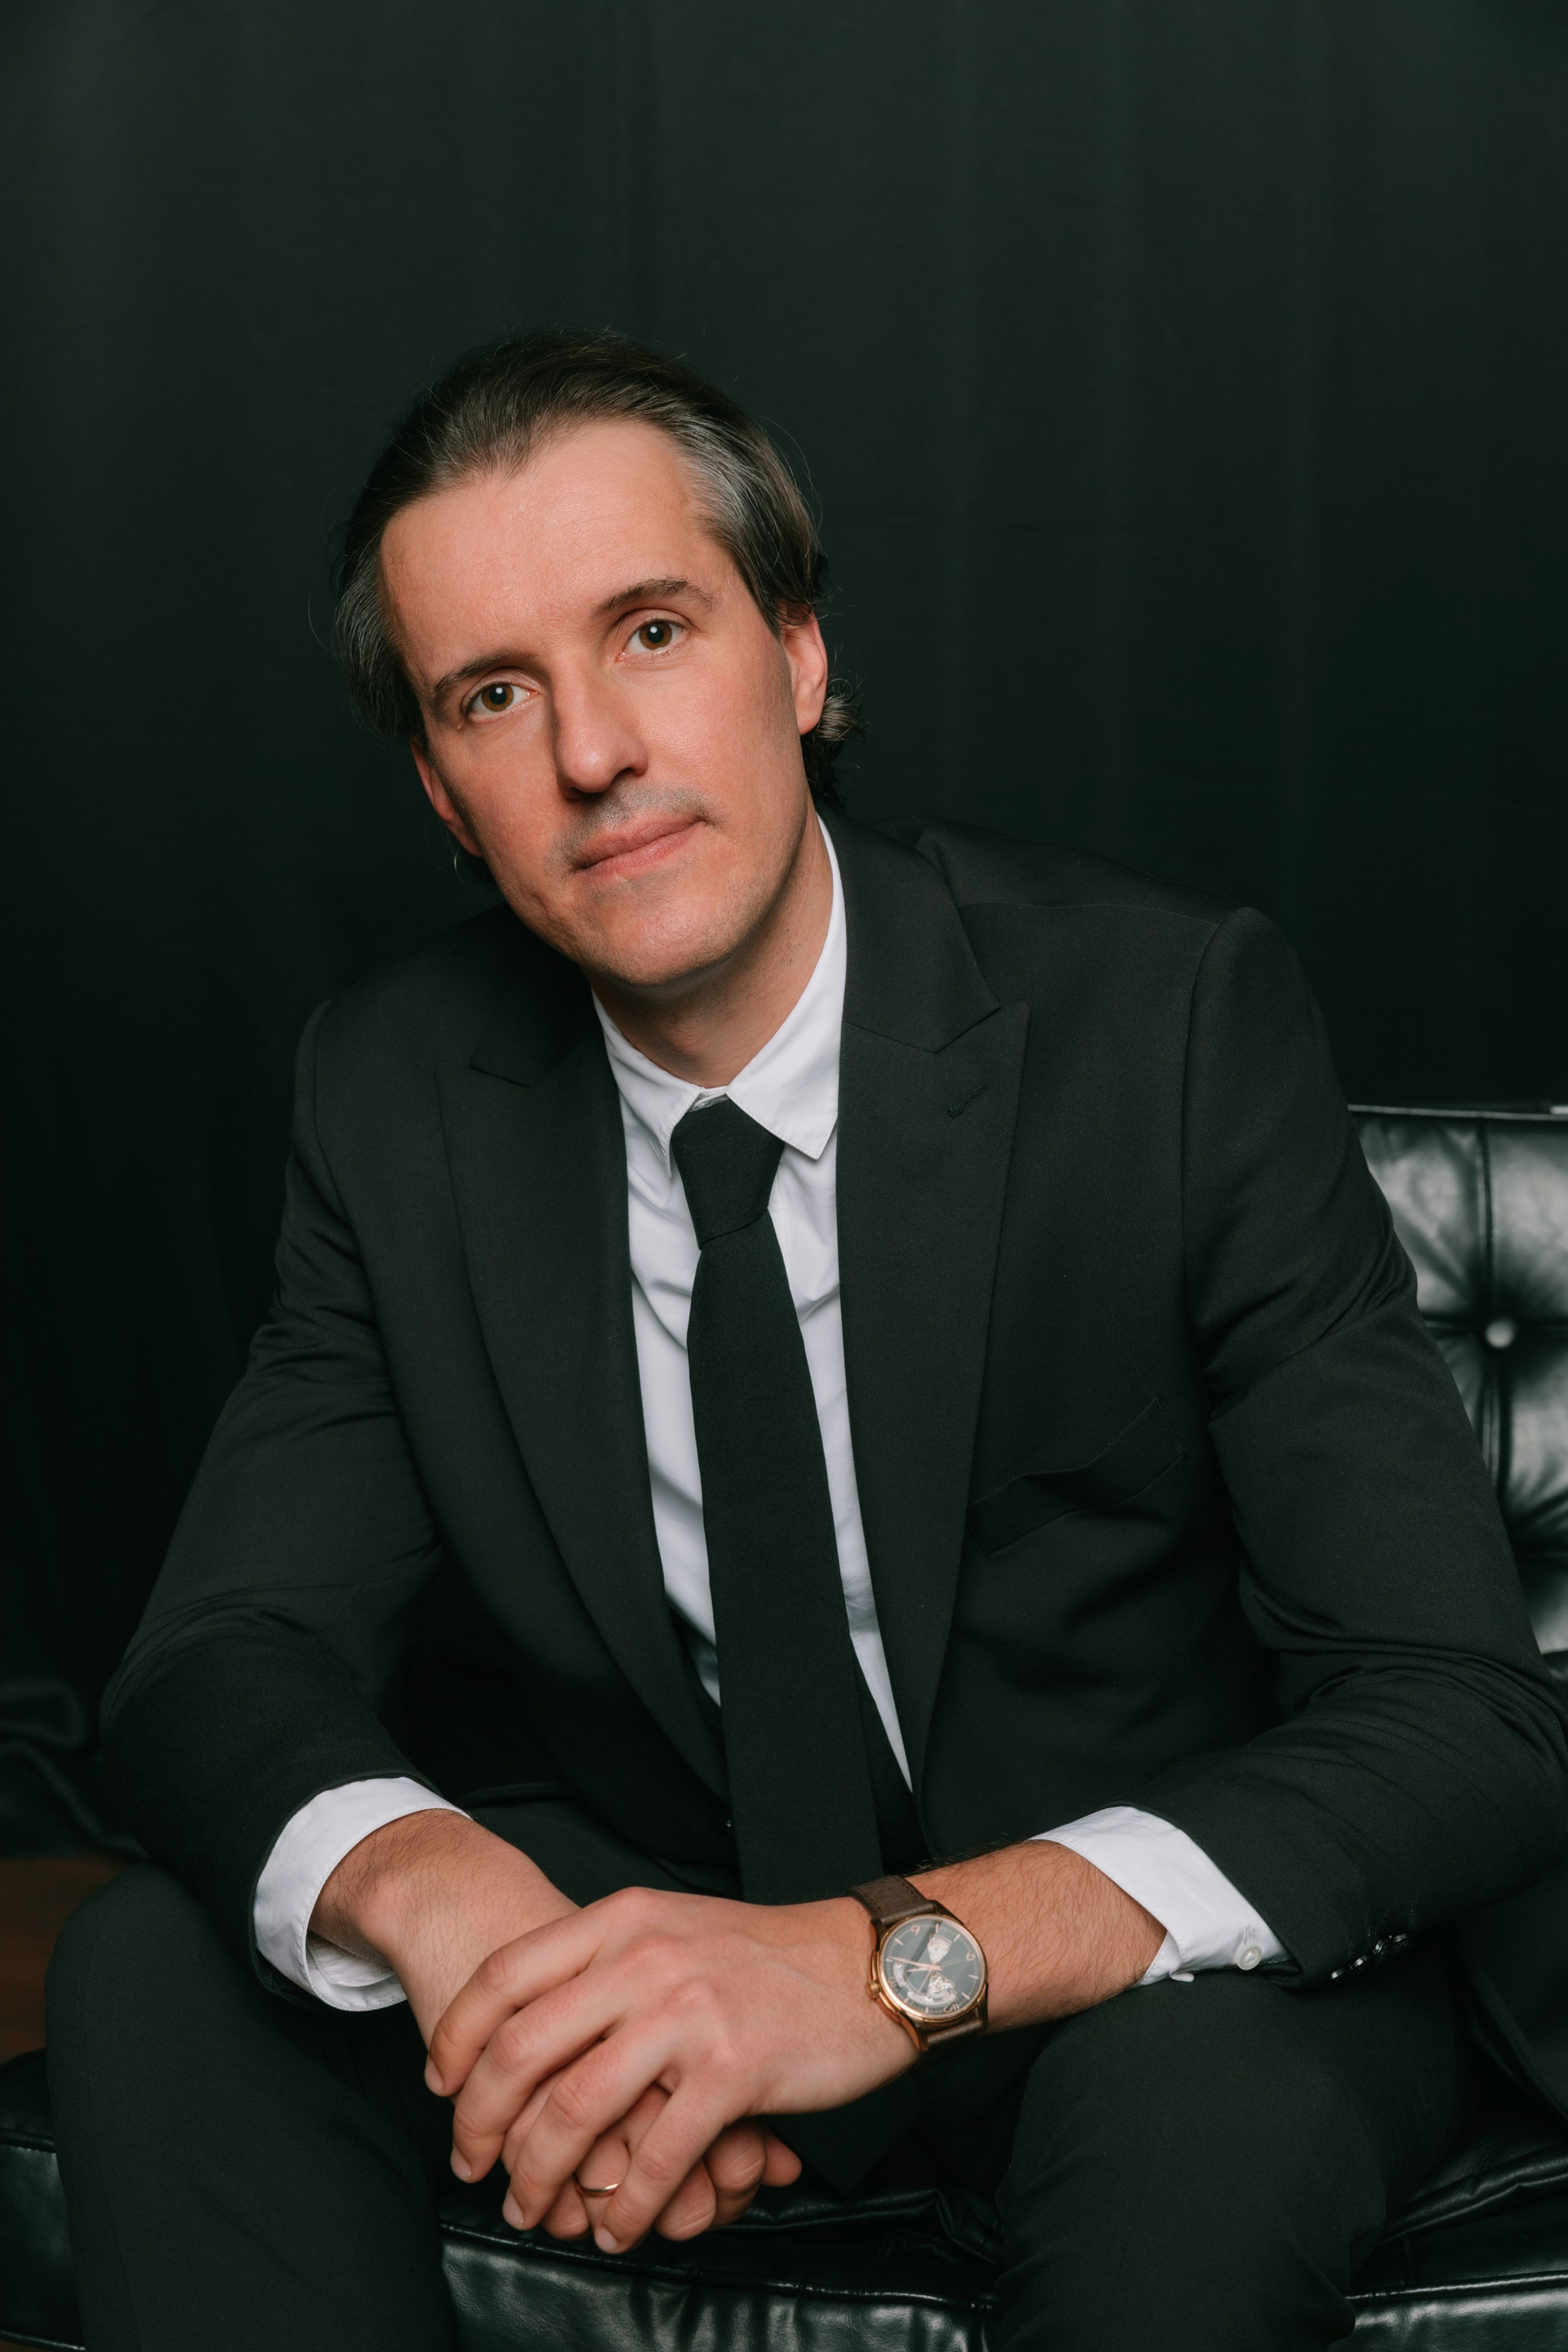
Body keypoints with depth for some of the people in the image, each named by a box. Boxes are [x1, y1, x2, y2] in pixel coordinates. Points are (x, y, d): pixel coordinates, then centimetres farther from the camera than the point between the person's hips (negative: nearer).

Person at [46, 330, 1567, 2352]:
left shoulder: (1174, 1020, -18)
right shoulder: (399, 1093, -5)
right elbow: (216, 1667, -7)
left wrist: (906, 1957, -39)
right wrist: (436, 1888, -32)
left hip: (1108, 1968, -3)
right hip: (623, 1908, 3)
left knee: (1215, 2087, -36)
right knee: (149, 1972, -20)